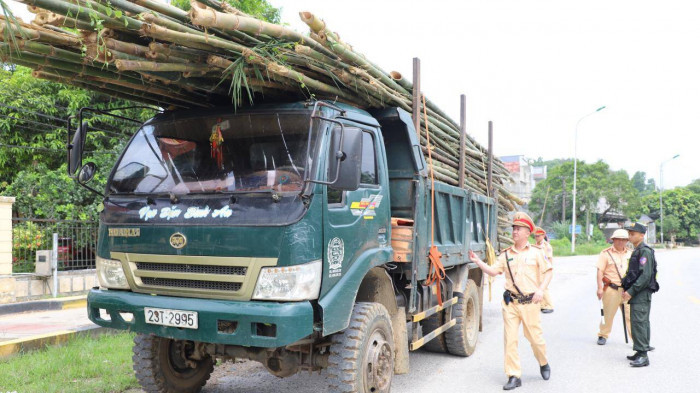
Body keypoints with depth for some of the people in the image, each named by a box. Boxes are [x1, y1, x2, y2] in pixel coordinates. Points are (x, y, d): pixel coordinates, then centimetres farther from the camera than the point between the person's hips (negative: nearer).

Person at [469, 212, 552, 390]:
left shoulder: (536, 252, 1)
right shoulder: (506, 254, 7)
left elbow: (548, 272, 1)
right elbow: (493, 271, 3)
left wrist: (541, 289, -13)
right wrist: (478, 261, -11)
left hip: (530, 303, -2)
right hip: (510, 302, 2)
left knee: (535, 337, 8)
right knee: (510, 339, -1)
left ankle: (544, 363, 39)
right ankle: (514, 376, 7)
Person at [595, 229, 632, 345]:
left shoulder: (630, 254, 12)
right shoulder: (606, 253, -1)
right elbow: (600, 271, -4)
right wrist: (600, 288, -9)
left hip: (627, 290, 3)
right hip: (611, 290, -3)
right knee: (608, 314, 5)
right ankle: (603, 335, 20)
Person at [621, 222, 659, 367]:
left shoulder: (645, 251, -14)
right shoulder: (637, 251, 17)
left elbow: (645, 275, -22)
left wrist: (631, 292, -20)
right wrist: (626, 290, 14)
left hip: (642, 294, -10)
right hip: (637, 295, 10)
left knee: (639, 323, -12)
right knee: (641, 323, 14)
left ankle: (643, 356, -10)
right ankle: (641, 352, 22)